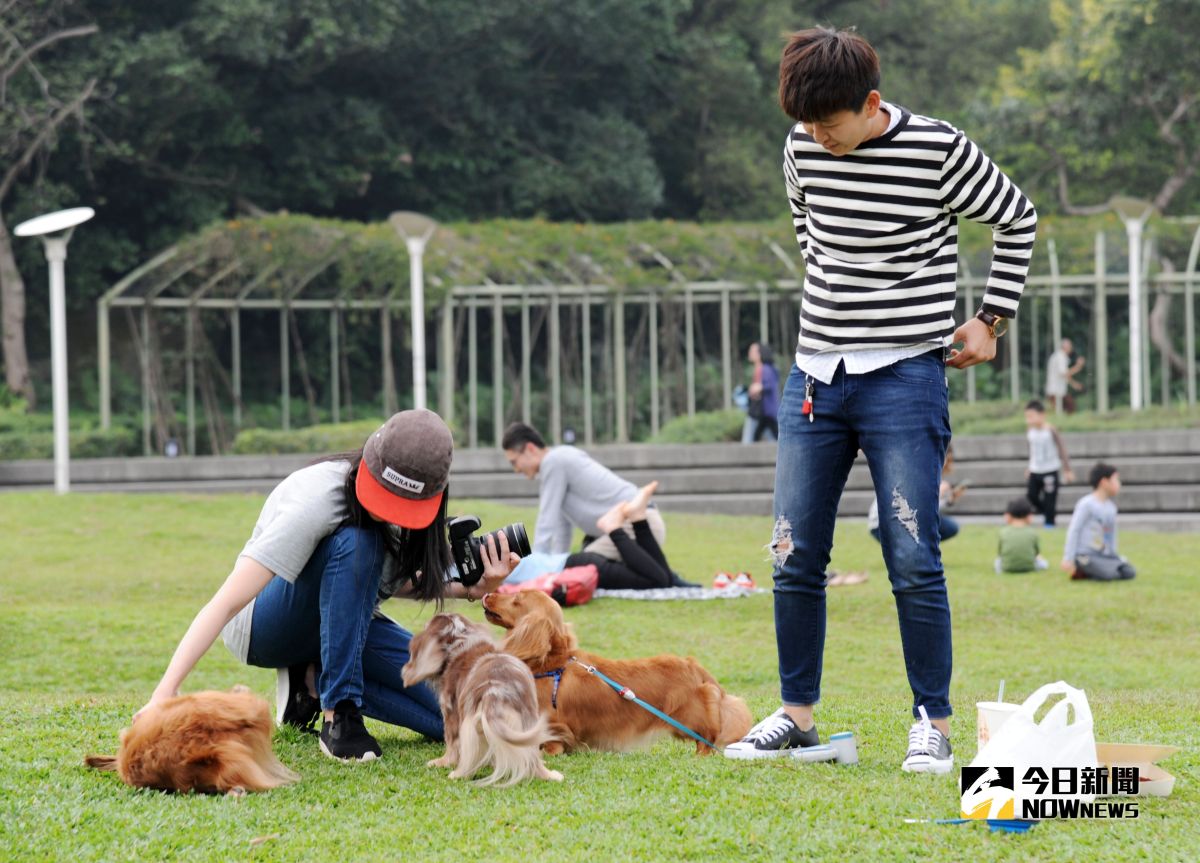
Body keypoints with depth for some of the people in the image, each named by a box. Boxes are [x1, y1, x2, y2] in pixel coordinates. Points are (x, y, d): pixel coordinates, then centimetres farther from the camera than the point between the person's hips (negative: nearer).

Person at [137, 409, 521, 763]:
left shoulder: (418, 507, -13)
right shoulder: (316, 502, -32)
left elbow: (394, 582, 3)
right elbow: (227, 602, -38)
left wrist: (468, 589, -16)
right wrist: (165, 692, -48)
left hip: (340, 622, 6)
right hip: (265, 626, -6)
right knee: (356, 543, -36)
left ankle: (313, 682, 4)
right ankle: (339, 715, -28)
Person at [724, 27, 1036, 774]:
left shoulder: (938, 152, -11)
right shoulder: (804, 151, 2)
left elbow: (1018, 220, 5)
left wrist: (990, 321, 3)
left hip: (905, 376, -5)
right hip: (815, 375, 5)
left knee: (913, 560, -8)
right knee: (795, 557, 4)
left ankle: (934, 724, 2)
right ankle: (798, 716, 15)